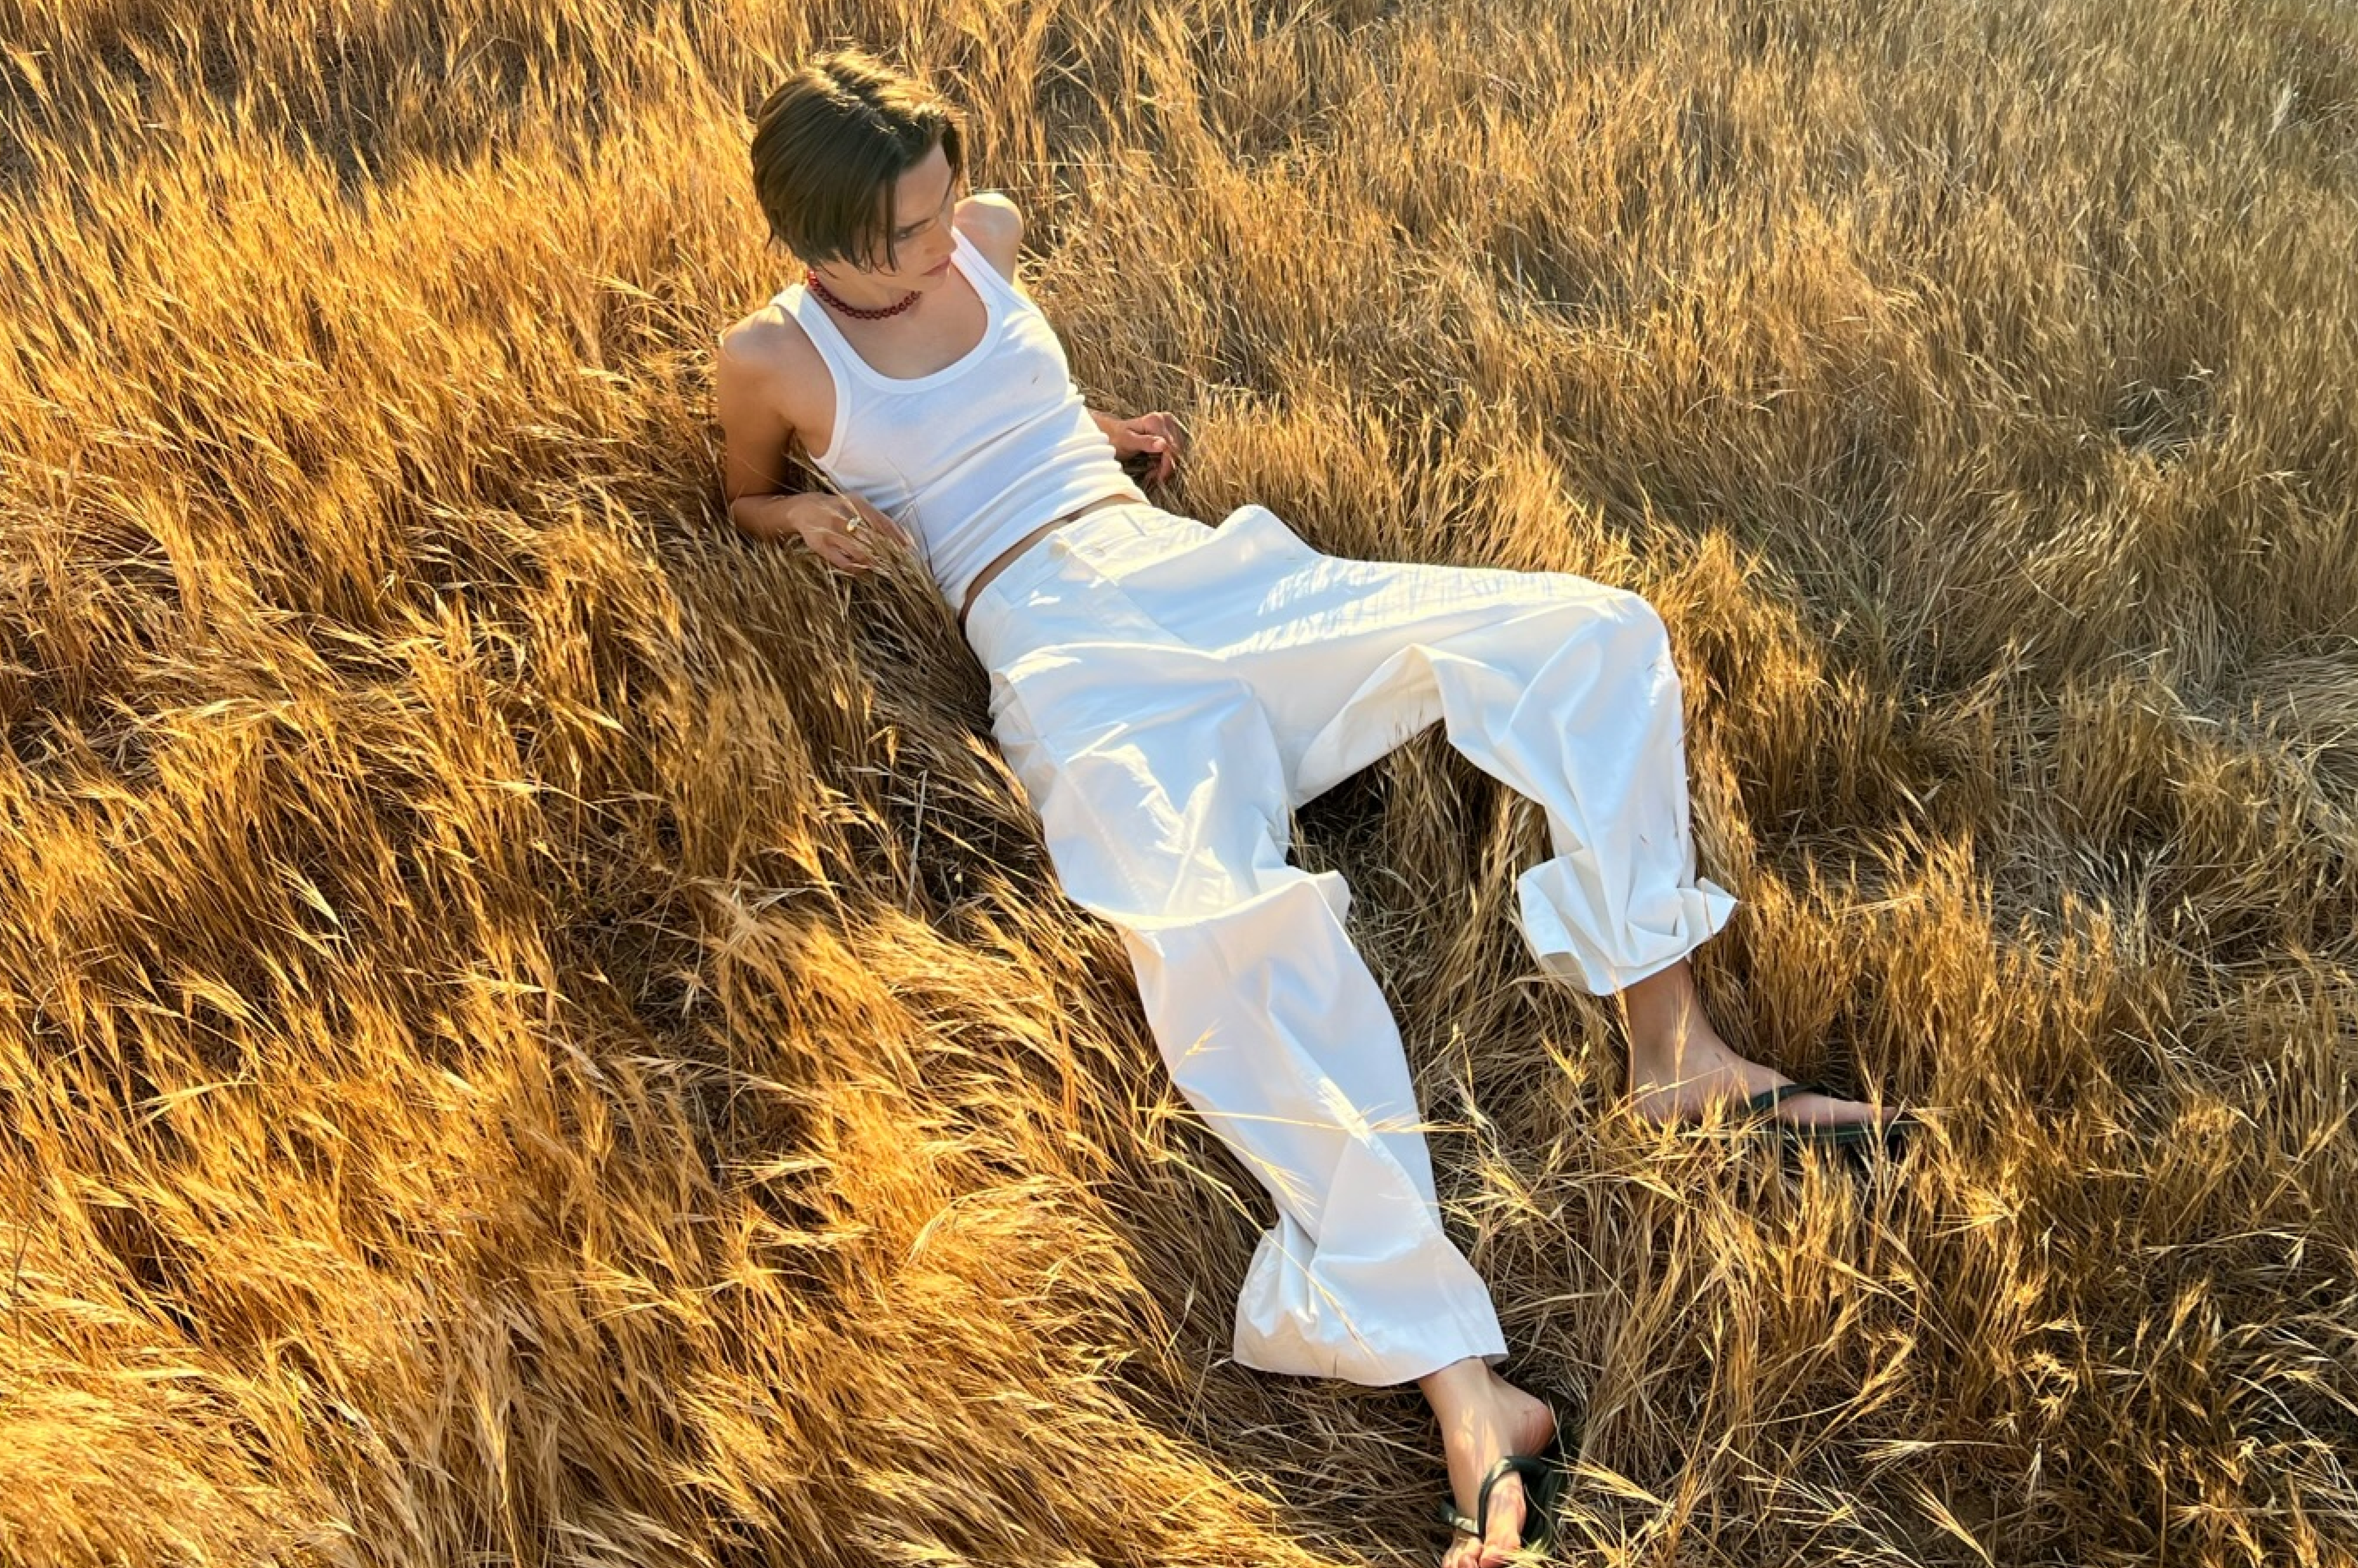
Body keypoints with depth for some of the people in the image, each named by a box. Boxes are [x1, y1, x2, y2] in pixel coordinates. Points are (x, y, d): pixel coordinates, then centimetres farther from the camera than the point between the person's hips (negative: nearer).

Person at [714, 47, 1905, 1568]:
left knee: (1592, 630, -15)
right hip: (1074, 662, -6)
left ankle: (1670, 1042, -12)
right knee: (1225, 934, -38)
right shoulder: (774, 356, 4)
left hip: (1218, 578, 6)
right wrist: (806, 513, 2)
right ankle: (1463, 1384, -42)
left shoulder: (986, 235, 17)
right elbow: (741, 499, 22)